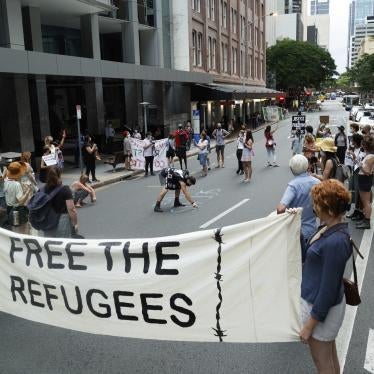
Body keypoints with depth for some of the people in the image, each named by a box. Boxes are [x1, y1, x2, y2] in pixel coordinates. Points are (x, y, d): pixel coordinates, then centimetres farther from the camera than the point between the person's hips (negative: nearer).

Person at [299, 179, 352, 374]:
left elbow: (328, 289, -25)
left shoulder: (335, 242, -32)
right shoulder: (332, 228, -4)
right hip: (318, 300, 9)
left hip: (321, 307, -8)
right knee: (331, 357, 27)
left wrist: (310, 324, -16)